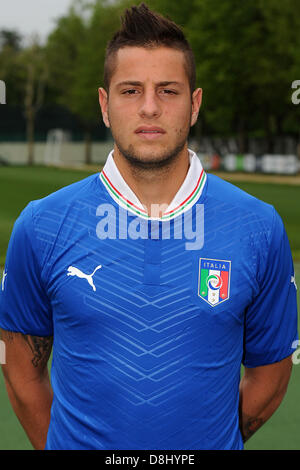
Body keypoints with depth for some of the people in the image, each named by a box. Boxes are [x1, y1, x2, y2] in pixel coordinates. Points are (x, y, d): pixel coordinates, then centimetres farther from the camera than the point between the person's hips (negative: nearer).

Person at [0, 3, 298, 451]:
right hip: (79, 442, 0)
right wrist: (61, 445, 1)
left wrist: (216, 439, 1)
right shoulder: (41, 226, -10)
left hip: (207, 447, 0)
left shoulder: (260, 230, -10)